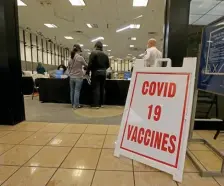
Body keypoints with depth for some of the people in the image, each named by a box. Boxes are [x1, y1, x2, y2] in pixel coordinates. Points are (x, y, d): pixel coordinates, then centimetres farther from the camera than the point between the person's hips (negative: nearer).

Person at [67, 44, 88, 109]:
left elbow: (68, 68, 13)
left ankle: (73, 104, 19)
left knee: (72, 91, 10)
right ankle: (76, 105, 2)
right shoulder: (80, 57, -11)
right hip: (78, 77, -6)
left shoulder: (70, 58, 7)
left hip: (71, 77, 6)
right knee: (77, 91, -2)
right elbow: (86, 65, 2)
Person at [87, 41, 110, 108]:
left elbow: (90, 64, -13)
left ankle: (96, 104, -3)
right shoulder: (105, 54, 10)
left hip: (96, 72, -5)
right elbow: (108, 65, 12)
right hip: (103, 73, 5)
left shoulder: (93, 52, -5)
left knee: (96, 88, -3)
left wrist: (87, 72, -3)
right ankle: (101, 103, 16)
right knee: (102, 88, 10)